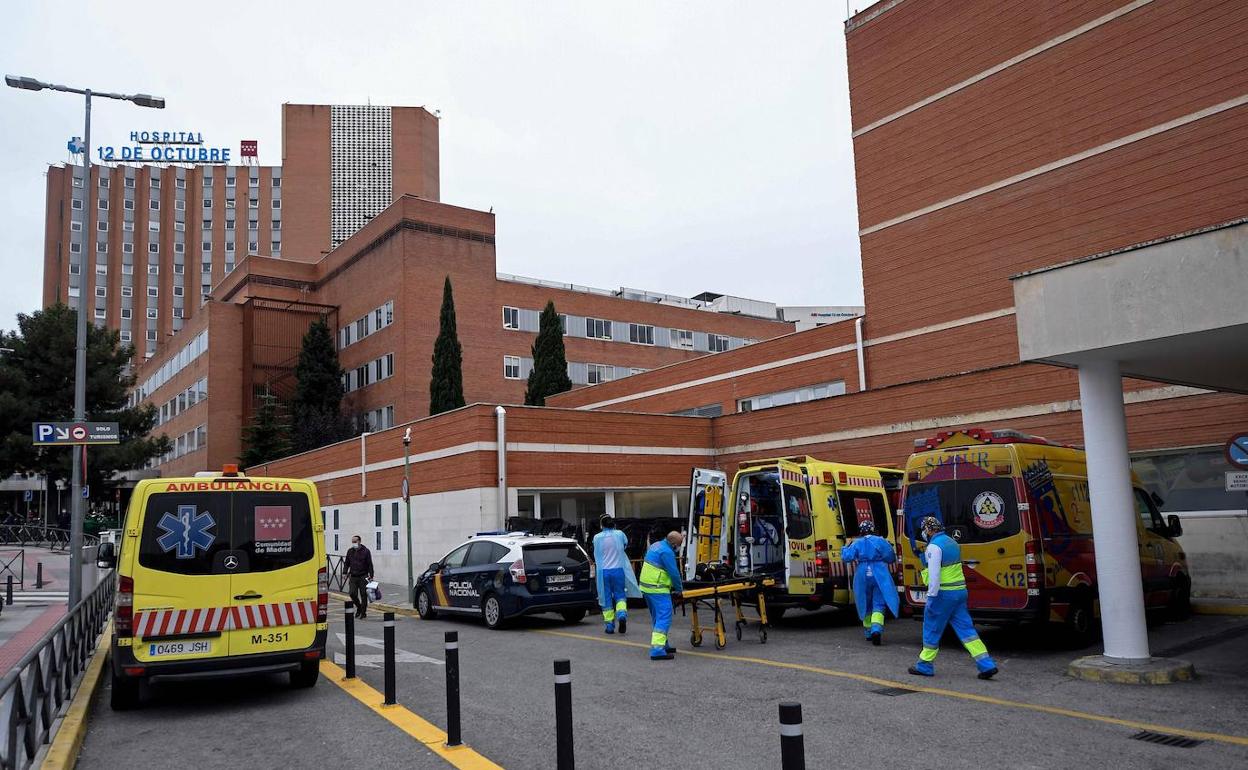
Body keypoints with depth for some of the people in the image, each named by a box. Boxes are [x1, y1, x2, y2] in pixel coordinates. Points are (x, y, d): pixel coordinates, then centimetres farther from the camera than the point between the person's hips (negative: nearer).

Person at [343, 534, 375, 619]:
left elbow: (370, 565, -3)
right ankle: (359, 607, 21)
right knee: (352, 593, -5)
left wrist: (371, 576, -8)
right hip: (353, 576, 3)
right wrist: (345, 572, 3)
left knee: (363, 595, -1)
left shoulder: (365, 551, -4)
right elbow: (346, 563, 16)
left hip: (363, 577, -3)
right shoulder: (350, 551, 8)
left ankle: (363, 612, 11)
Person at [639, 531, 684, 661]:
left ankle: (662, 645, 25)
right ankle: (657, 649, -18)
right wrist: (679, 589, 1)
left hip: (646, 586, 10)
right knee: (664, 618, -11)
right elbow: (674, 573, -14)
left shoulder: (655, 546, 13)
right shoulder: (666, 552, -17)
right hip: (657, 589, -10)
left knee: (657, 618, 18)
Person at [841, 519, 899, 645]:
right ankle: (876, 629, -22)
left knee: (866, 604, 17)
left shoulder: (856, 543, -1)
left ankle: (868, 632, 26)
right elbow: (891, 558, 0)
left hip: (862, 577, 2)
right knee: (878, 604, 0)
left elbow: (846, 558, -8)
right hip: (879, 576, -1)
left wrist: (845, 548, 11)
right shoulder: (881, 541, -2)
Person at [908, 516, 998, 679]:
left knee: (932, 628, 5)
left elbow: (934, 575, -22)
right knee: (965, 628, 8)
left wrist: (931, 597, -19)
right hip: (960, 592, 8)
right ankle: (987, 665, 2)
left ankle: (925, 666, 15)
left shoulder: (934, 547, -15)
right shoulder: (952, 542, 14)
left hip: (944, 593, -8)